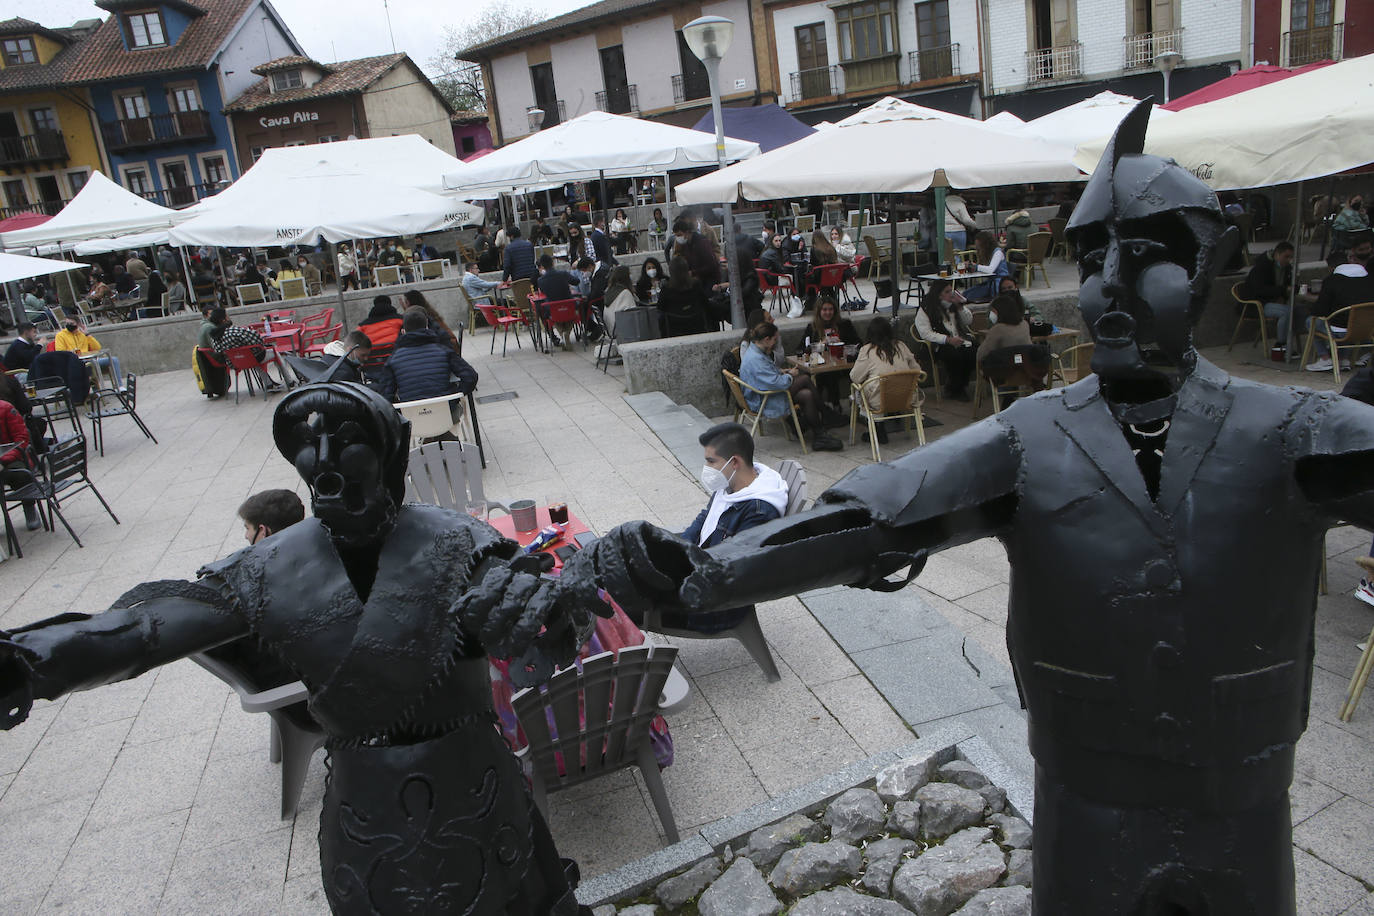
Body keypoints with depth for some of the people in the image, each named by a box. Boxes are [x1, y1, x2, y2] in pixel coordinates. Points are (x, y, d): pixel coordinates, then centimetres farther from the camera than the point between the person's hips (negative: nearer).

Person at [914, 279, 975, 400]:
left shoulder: (954, 304, 17)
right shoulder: (925, 310, -3)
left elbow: (968, 321, 16)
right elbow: (926, 333, -14)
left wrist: (960, 306, -1)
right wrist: (948, 339, -22)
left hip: (960, 339, 5)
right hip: (939, 345, -5)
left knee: (972, 352, -26)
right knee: (955, 355, -34)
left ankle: (961, 386, -5)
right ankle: (953, 390, -11)